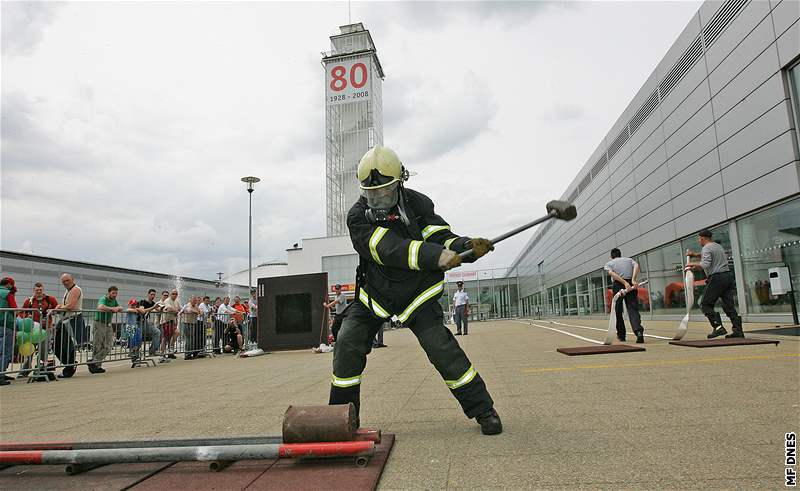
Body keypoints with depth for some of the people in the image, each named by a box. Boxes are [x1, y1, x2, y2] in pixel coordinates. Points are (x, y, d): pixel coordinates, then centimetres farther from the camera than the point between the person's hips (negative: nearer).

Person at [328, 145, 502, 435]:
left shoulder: (417, 204, -7)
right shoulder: (358, 217, -15)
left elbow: (441, 237, -9)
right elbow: (390, 249, -30)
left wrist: (467, 247, -32)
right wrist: (436, 256, -41)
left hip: (417, 294, -1)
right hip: (374, 294, 1)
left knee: (442, 348, -12)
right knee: (347, 345, -7)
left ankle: (483, 410, 3)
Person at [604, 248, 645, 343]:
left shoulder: (609, 263, 18)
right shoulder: (629, 259, 24)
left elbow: (611, 273, -5)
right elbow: (636, 266, 0)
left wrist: (625, 283, -15)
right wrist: (633, 280, -13)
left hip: (618, 286, -1)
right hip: (631, 286, 1)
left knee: (618, 311, 12)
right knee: (633, 309, -6)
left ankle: (621, 335, 19)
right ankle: (639, 331, -28)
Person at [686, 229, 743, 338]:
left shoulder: (706, 248, -6)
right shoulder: (718, 246, 21)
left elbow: (705, 264, -19)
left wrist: (692, 264, -6)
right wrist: (695, 254, 40)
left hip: (717, 278, -9)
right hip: (728, 276, 9)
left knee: (705, 304, -3)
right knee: (728, 305, 8)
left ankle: (718, 327, -14)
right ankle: (738, 330, 2)